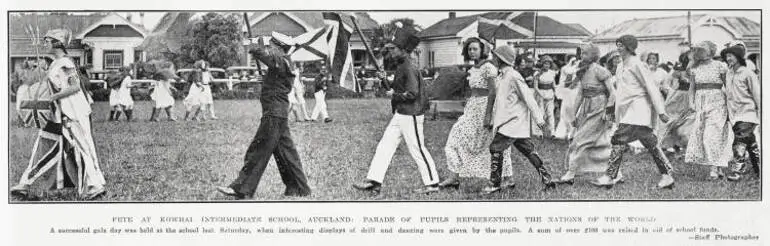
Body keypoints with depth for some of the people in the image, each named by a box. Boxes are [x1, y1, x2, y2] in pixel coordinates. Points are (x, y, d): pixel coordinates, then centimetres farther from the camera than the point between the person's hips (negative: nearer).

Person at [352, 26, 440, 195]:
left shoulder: (409, 68, -18)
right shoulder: (401, 66, 13)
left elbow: (412, 93, -25)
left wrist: (394, 95, -12)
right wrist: (385, 79, 8)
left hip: (410, 116, -10)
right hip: (400, 115, 10)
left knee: (417, 150, -1)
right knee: (385, 146, 6)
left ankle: (432, 184, 10)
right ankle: (374, 181, 6)